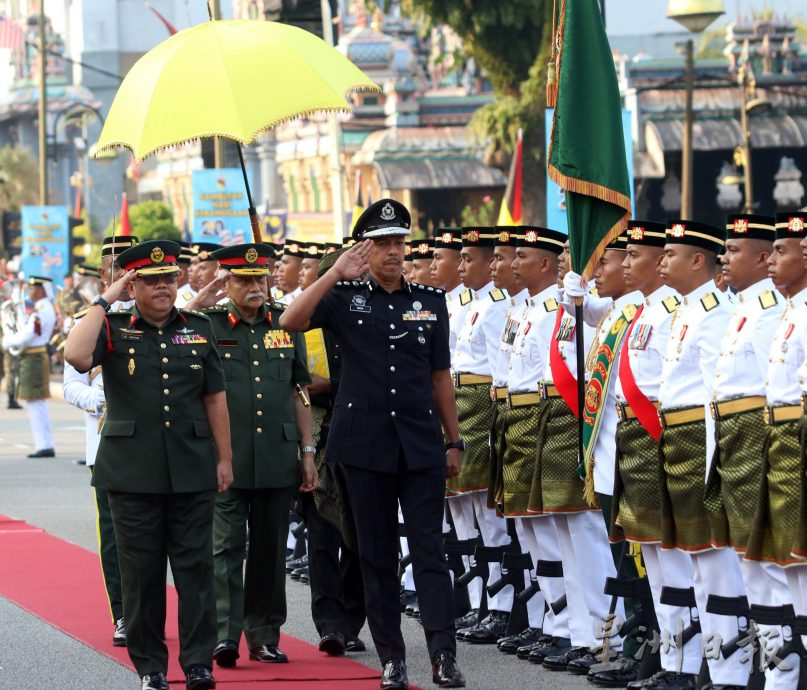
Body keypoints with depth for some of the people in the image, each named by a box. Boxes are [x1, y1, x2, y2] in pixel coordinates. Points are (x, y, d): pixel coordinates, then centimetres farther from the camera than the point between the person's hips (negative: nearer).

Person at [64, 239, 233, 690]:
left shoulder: (199, 328, 9)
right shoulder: (114, 329, 1)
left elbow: (215, 398, 12)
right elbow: (77, 356, -20)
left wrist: (224, 458, 8)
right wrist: (104, 301, -13)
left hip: (192, 471, 2)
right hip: (133, 474, -2)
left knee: (196, 568, 1)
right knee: (142, 572, 4)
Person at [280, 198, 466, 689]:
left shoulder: (431, 301, 8)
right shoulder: (345, 298, 3)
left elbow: (440, 377, 12)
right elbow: (291, 322, -14)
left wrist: (455, 442, 10)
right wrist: (337, 275, -20)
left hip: (422, 444, 1)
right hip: (366, 444, 0)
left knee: (430, 548, -5)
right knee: (377, 553, 5)